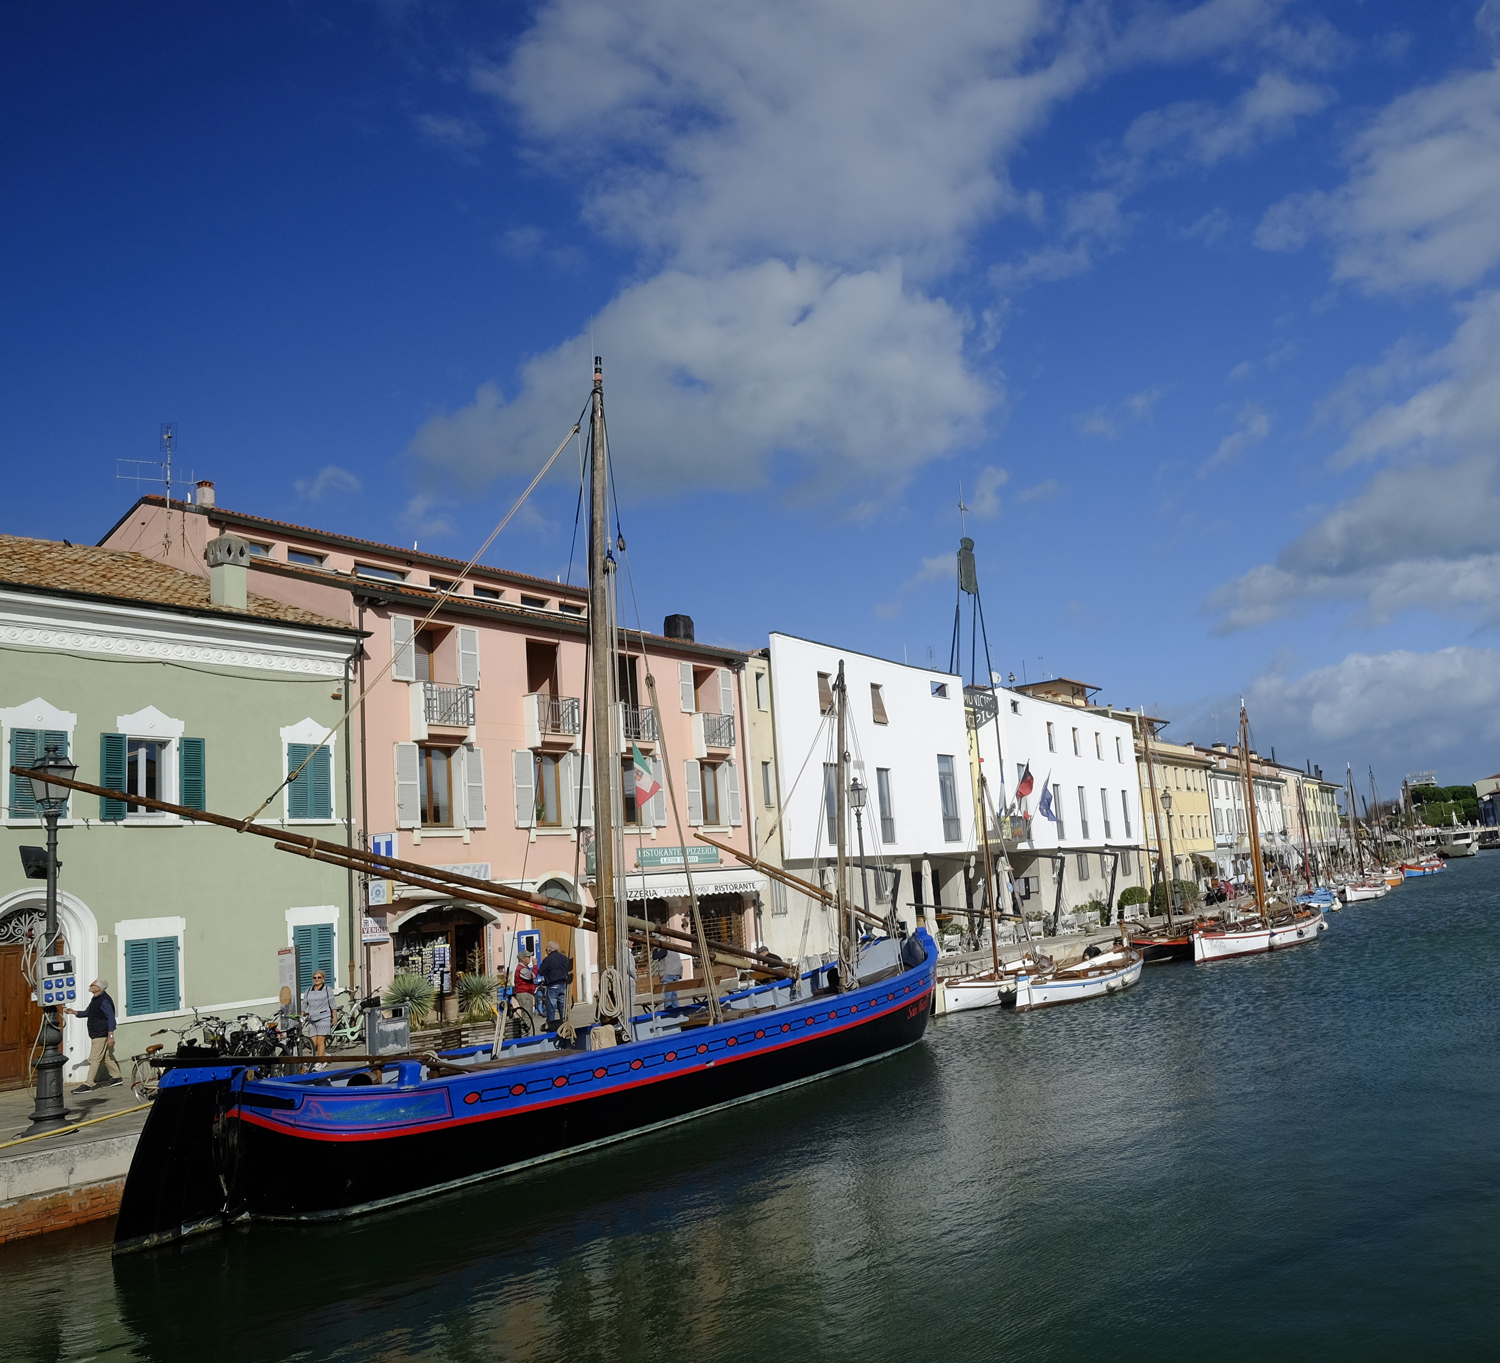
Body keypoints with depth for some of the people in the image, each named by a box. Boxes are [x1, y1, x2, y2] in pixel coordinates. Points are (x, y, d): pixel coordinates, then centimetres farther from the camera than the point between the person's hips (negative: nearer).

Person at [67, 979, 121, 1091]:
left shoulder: (104, 1001, -19)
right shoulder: (95, 999, 13)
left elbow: (111, 1018, -21)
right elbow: (87, 1013, 24)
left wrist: (110, 1036, -23)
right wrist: (73, 1011, 11)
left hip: (101, 1035, -10)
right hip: (95, 1034, 10)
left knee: (94, 1059, -8)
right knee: (106, 1057, 16)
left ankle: (87, 1084, -7)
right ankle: (116, 1077, 24)